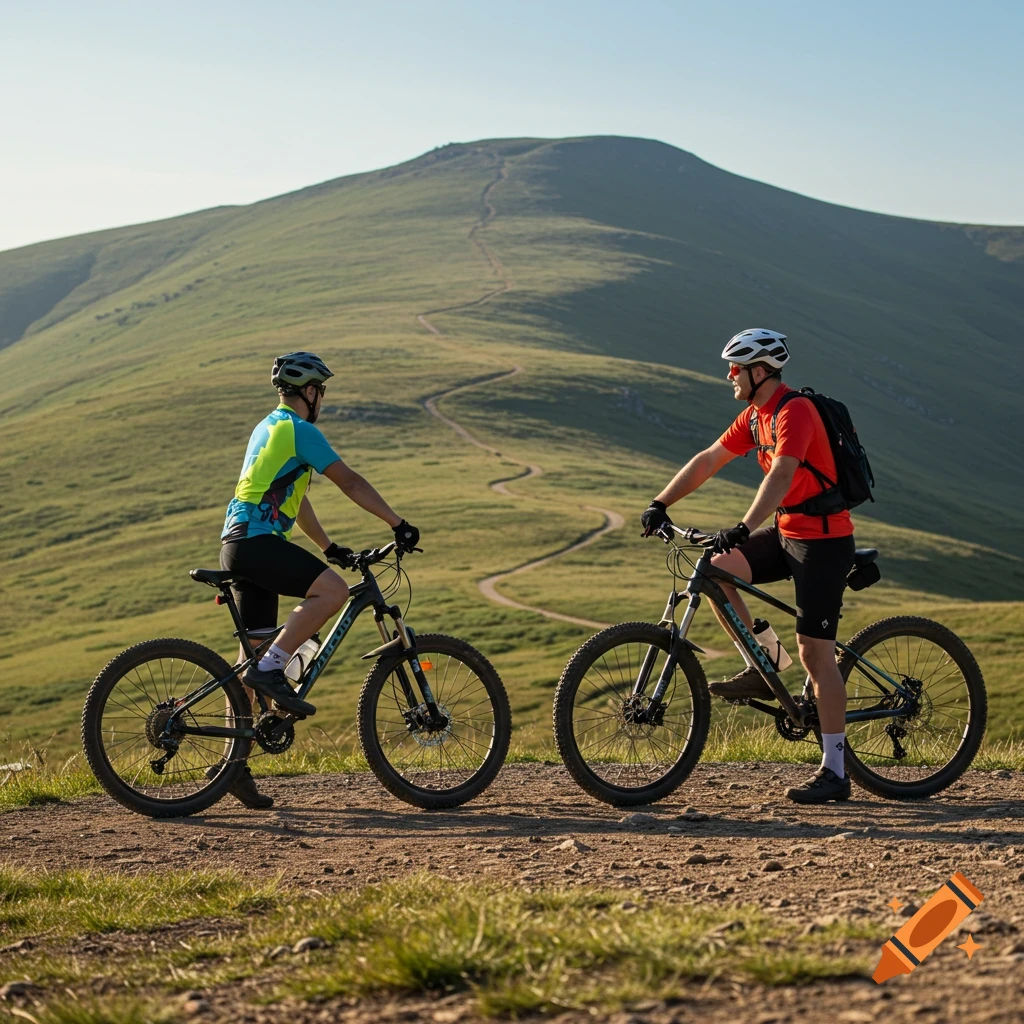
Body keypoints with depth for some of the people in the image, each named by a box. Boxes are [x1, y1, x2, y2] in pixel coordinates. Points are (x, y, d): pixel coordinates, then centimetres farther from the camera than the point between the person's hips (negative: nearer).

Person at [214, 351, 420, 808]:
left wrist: (329, 547, 31)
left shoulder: (269, 427, 24)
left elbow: (295, 497, 30)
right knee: (332, 589, -22)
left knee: (254, 655, 9)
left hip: (238, 545, 10)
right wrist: (399, 525, -4)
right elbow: (351, 483, -9)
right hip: (256, 540, -10)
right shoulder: (298, 430, -6)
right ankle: (271, 669, -23)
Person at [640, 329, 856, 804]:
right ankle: (758, 671, 4)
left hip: (823, 538, -9)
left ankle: (834, 772, -3)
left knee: (815, 654, -9)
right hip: (787, 532, 9)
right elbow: (708, 460, 13)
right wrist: (660, 504, 5)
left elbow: (781, 474, -33)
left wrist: (743, 528, -44)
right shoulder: (755, 416, 9)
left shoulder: (795, 411, -20)